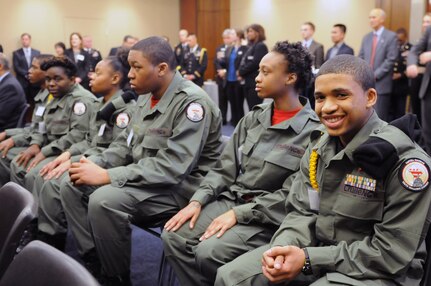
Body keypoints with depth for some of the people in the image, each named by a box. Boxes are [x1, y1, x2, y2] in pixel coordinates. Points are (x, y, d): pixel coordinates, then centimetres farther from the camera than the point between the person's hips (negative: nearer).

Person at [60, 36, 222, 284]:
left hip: (181, 186, -9)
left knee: (105, 200, -29)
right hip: (143, 177, 9)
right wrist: (95, 164, -8)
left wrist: (107, 176, -27)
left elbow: (172, 168, -28)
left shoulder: (192, 103, -21)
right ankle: (93, 261, 4)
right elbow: (125, 143, 13)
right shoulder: (147, 96, 8)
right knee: (72, 187, 0)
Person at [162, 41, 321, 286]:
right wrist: (197, 201, -6)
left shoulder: (313, 131, -12)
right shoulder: (254, 117, 8)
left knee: (209, 252, -26)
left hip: (268, 217, -6)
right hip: (230, 200, 6)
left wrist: (238, 214, -19)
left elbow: (291, 196, -15)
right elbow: (225, 169, 8)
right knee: (173, 236, -12)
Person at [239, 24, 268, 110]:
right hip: (249, 83, 9)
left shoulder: (261, 46, -8)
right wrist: (241, 72, 1)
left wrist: (241, 72, -7)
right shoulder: (252, 46, 18)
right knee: (251, 109, 10)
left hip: (256, 83, -9)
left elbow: (254, 63, -17)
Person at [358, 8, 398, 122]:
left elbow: (391, 59, -10)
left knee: (380, 118, -4)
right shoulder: (366, 37, 15)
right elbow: (360, 58, 14)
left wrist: (375, 75, -14)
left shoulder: (391, 36, -2)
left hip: (381, 84, -5)